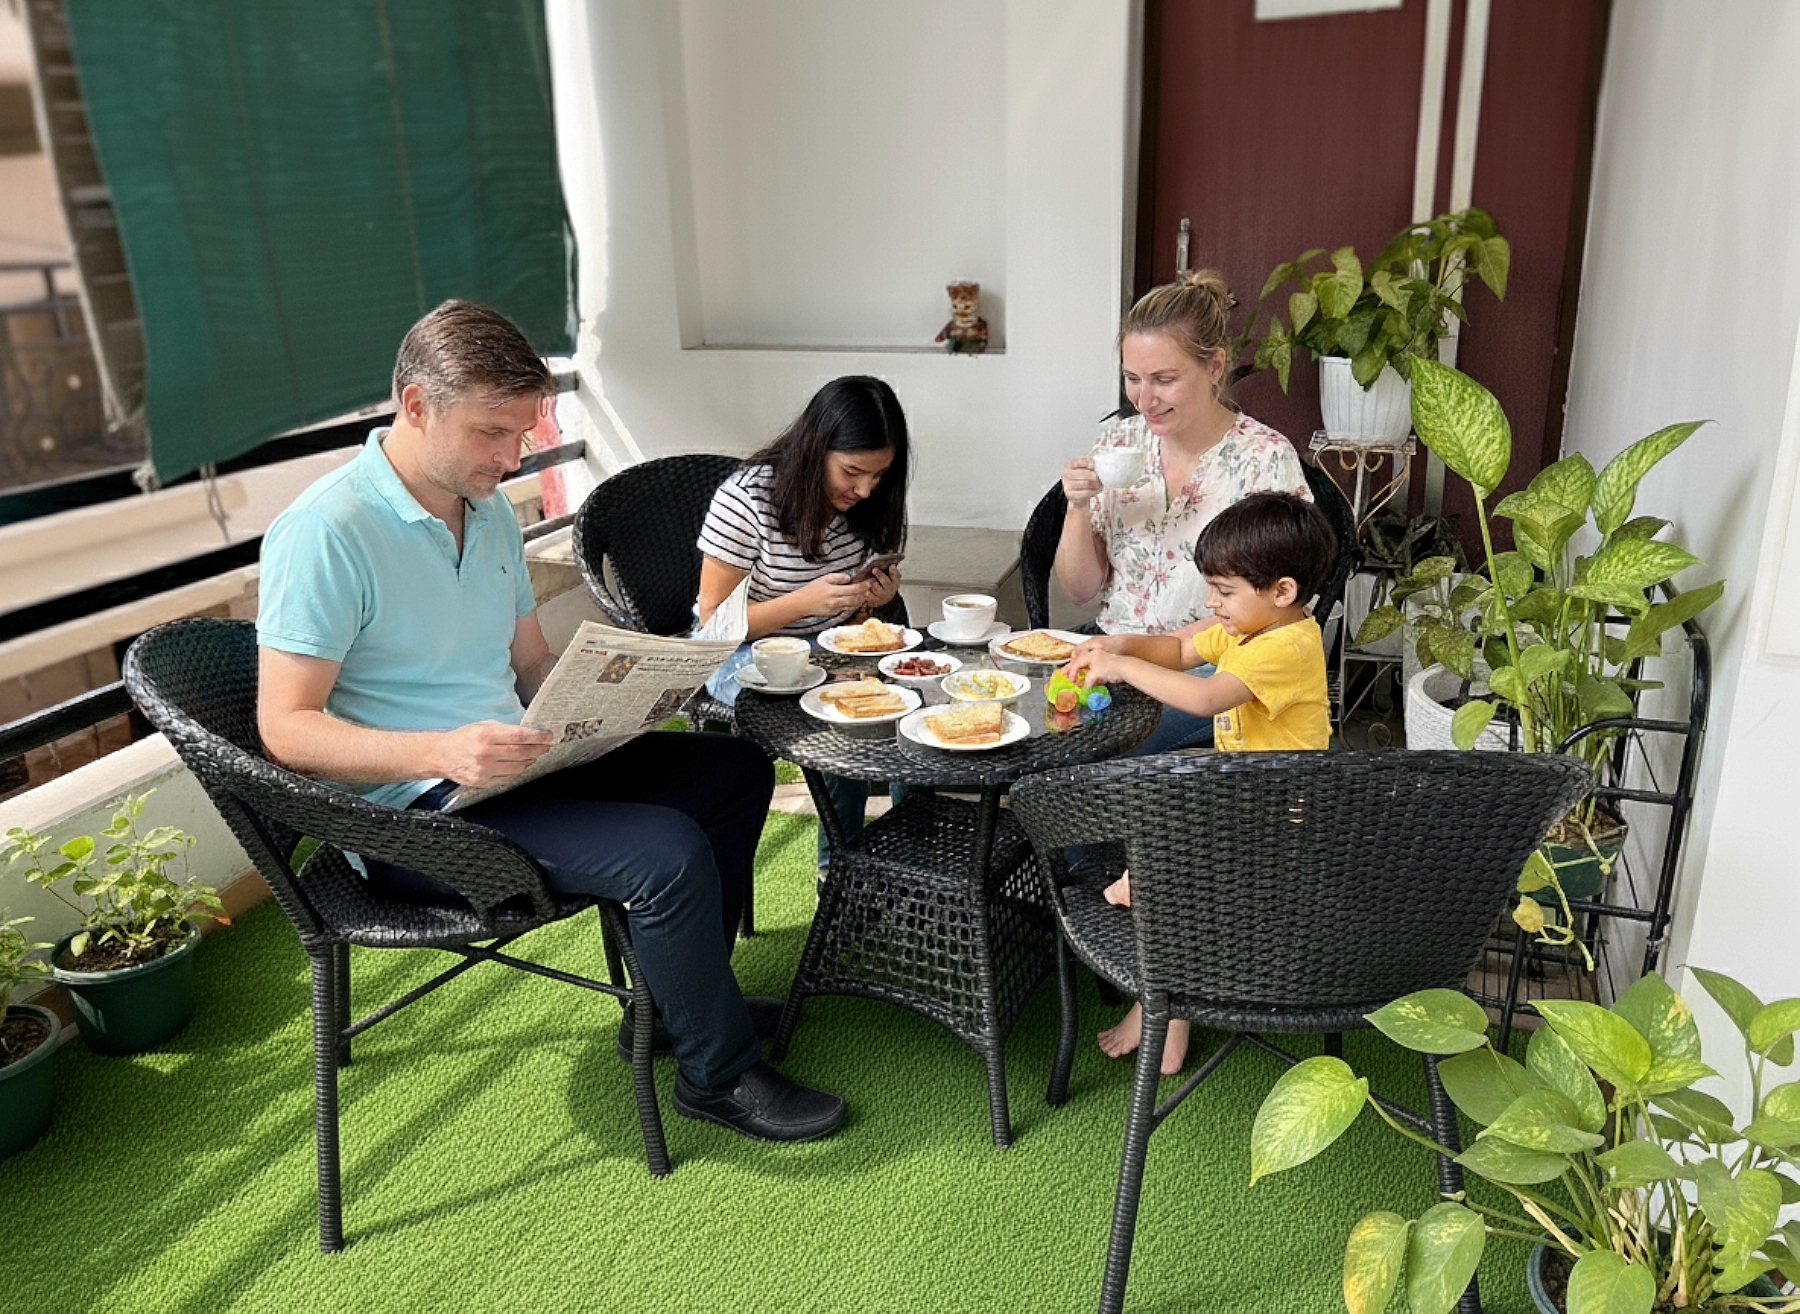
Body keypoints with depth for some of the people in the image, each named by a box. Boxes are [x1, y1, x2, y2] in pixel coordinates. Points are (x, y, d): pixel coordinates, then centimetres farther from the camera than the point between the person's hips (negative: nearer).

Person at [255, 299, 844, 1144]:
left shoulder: (489, 511, 11)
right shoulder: (325, 534, -17)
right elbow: (286, 728, -19)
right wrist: (441, 751, -32)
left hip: (515, 764, 9)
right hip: (414, 813, -9)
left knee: (734, 769, 9)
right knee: (669, 851, -25)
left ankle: (682, 1002, 22)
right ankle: (718, 1075, -1)